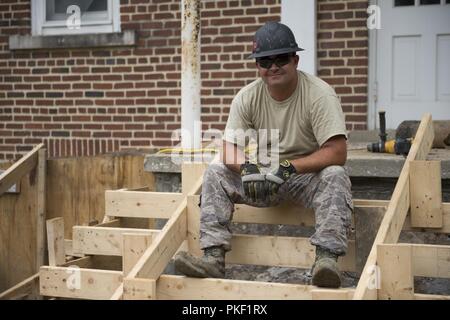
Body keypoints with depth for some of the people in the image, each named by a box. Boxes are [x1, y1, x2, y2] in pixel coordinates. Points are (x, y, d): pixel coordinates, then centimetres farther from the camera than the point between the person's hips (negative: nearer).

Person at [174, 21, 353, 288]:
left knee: (335, 176, -34)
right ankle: (214, 257, -25)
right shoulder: (247, 97, -5)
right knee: (216, 173, -15)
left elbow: (337, 153, -23)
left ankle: (327, 258, -43)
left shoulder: (319, 94, -16)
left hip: (307, 174, -3)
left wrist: (288, 167, -32)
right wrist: (246, 168, -32)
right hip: (264, 176, 4)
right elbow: (230, 149, -8)